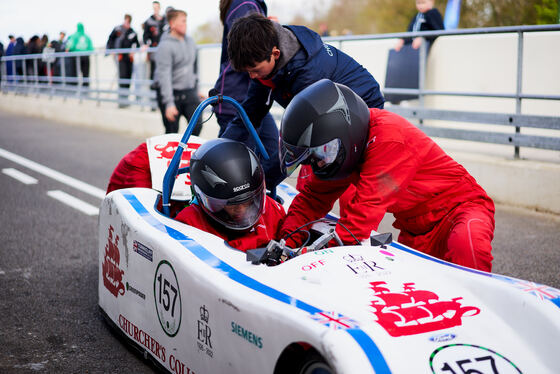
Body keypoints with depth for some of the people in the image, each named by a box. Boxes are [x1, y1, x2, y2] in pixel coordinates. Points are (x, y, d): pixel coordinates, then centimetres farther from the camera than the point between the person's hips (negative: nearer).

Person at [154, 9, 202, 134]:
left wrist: (196, 90, 19)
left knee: (197, 125, -10)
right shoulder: (165, 46, -14)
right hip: (172, 93, -5)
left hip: (189, 93, 5)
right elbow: (164, 76, -19)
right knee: (172, 132, 2)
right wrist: (169, 104, -24)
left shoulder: (190, 41, 8)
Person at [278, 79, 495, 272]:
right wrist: (288, 242, -13)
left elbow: (365, 211, -33)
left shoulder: (388, 138, -29)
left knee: (465, 244, -38)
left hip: (461, 207, -8)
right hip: (415, 229, 8)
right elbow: (315, 197, 4)